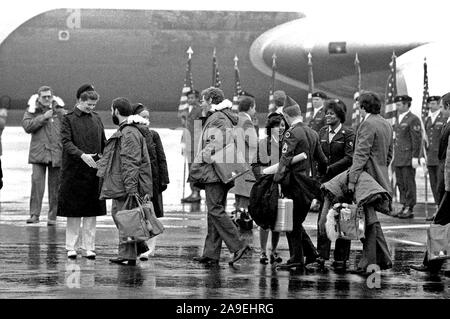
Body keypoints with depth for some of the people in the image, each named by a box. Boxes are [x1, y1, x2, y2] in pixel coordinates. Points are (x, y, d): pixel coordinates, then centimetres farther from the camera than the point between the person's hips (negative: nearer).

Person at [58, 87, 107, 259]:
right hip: (74, 171, -4)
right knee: (73, 211, 1)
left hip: (94, 170, 4)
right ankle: (72, 247, 9)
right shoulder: (68, 118, -2)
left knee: (91, 212, 4)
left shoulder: (96, 118, 11)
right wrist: (82, 155, -25)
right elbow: (66, 142, -12)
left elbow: (103, 142, 18)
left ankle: (89, 247, 9)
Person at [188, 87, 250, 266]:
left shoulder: (217, 119, -11)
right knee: (215, 212, 9)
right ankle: (211, 254, 10)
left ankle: (237, 246, -14)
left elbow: (215, 146, -21)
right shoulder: (227, 118, 20)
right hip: (223, 174, 10)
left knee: (215, 210, -10)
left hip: (214, 171, -10)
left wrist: (196, 166, -13)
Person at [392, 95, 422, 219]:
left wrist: (415, 158, -18)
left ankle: (410, 209, -3)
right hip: (399, 158, 8)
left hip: (409, 158, -8)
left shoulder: (413, 119, -9)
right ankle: (404, 207, 13)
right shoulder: (399, 119, 18)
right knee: (401, 184, 8)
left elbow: (417, 140, -13)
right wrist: (395, 156, 19)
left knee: (409, 184, -5)